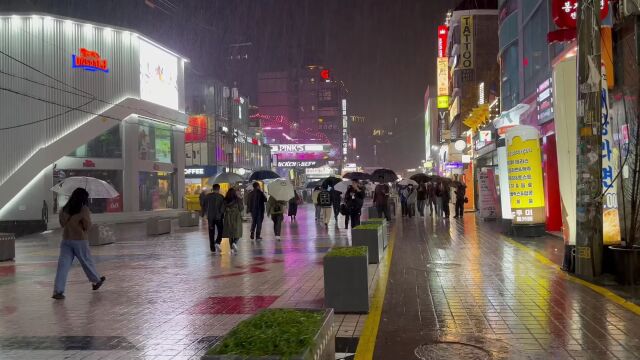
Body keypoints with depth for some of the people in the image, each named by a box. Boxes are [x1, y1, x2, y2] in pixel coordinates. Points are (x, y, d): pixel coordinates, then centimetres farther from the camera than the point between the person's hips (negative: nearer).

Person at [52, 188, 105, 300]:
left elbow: (62, 223, 14)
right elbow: (88, 226, -11)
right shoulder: (84, 209, -11)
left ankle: (58, 291, -7)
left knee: (63, 264, 0)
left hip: (66, 240, 4)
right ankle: (96, 281, 34)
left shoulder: (65, 209, 5)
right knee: (87, 262, 14)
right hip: (80, 240, -4)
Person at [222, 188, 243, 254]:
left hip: (228, 218, 2)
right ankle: (235, 243, -22)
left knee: (230, 234, 9)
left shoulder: (225, 200, -2)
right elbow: (241, 208, -5)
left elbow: (223, 209, -1)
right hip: (237, 218, -2)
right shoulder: (238, 200, -8)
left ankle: (232, 249, 8)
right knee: (237, 233, 6)